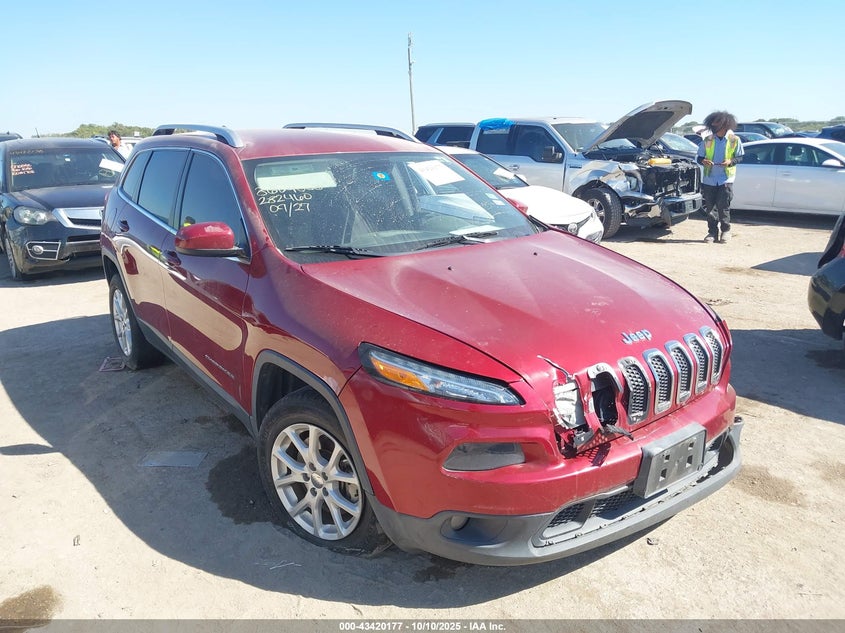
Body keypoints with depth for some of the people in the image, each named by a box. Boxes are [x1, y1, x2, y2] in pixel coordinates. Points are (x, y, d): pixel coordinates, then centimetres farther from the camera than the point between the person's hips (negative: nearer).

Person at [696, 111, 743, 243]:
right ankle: (712, 232, 14)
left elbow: (740, 157, 7)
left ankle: (726, 231, 10)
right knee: (710, 207, 4)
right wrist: (703, 161, -14)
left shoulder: (734, 140, 1)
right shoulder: (707, 140, 5)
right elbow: (698, 157, 9)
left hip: (726, 179, -2)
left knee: (723, 207, -5)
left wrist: (731, 161, -14)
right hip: (709, 179, 2)